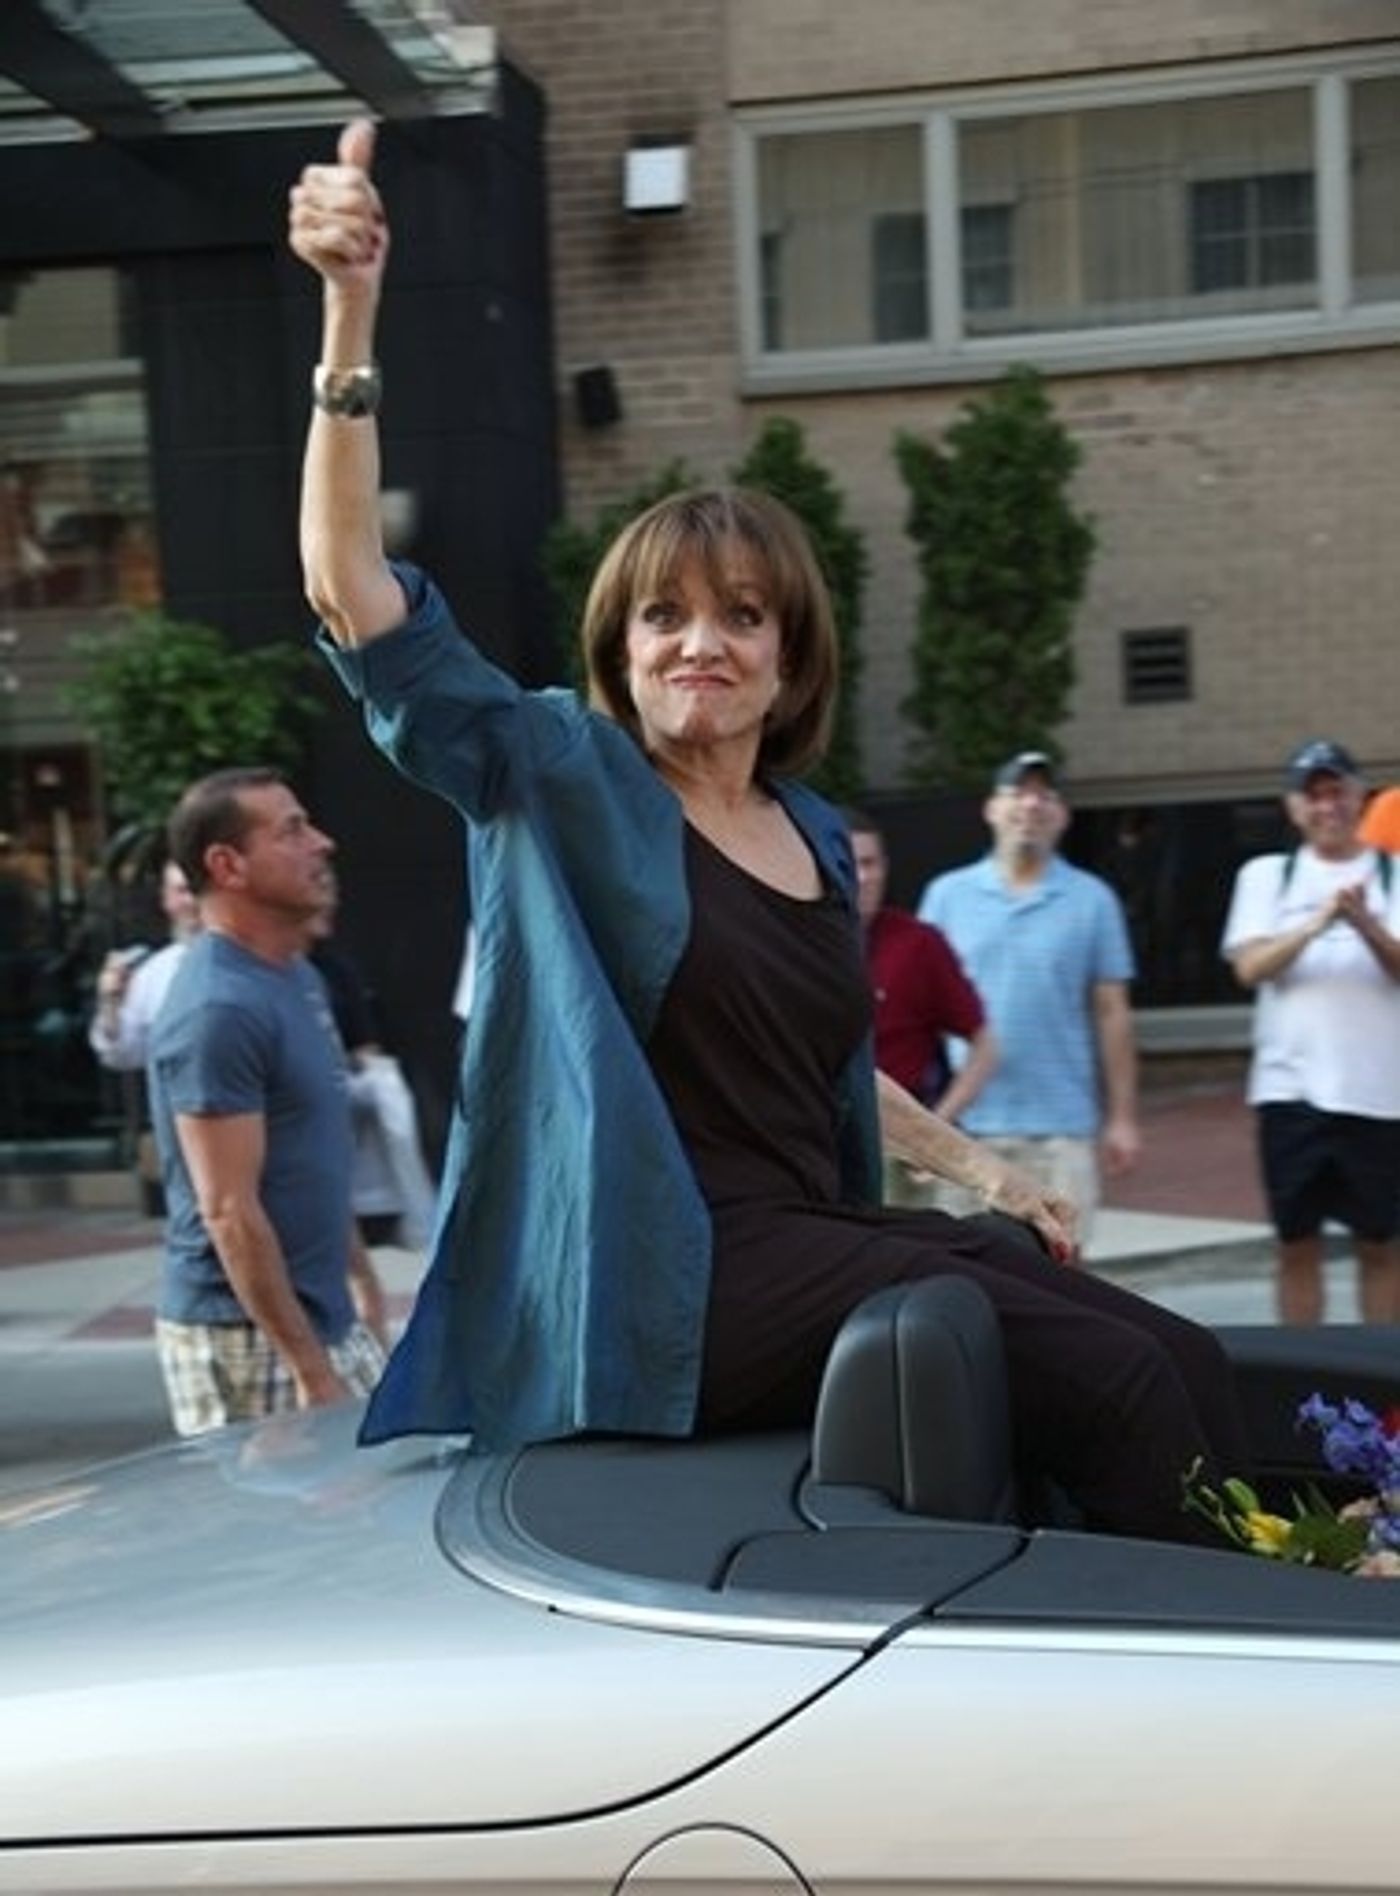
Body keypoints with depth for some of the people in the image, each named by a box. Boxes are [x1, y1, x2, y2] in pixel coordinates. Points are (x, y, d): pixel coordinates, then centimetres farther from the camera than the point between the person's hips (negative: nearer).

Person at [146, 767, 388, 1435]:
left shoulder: (296, 976, 10)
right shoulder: (218, 1011, -20)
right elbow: (229, 1211, -22)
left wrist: (361, 1278, 21)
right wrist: (310, 1369, -21)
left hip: (327, 1317, 9)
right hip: (249, 1337, -9)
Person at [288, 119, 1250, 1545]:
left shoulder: (817, 836, 16)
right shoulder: (564, 782, -2)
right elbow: (357, 596, -16)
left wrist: (977, 1167, 30)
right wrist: (350, 321, -27)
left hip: (825, 1248, 7)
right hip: (679, 1280, -7)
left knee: (1189, 1368, -10)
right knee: (1117, 1387, -21)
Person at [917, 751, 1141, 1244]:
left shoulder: (1092, 900, 4)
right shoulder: (947, 895, 6)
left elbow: (1111, 1013, 5)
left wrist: (1122, 1116, 2)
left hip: (1062, 1125, -1)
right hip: (965, 1125, 1)